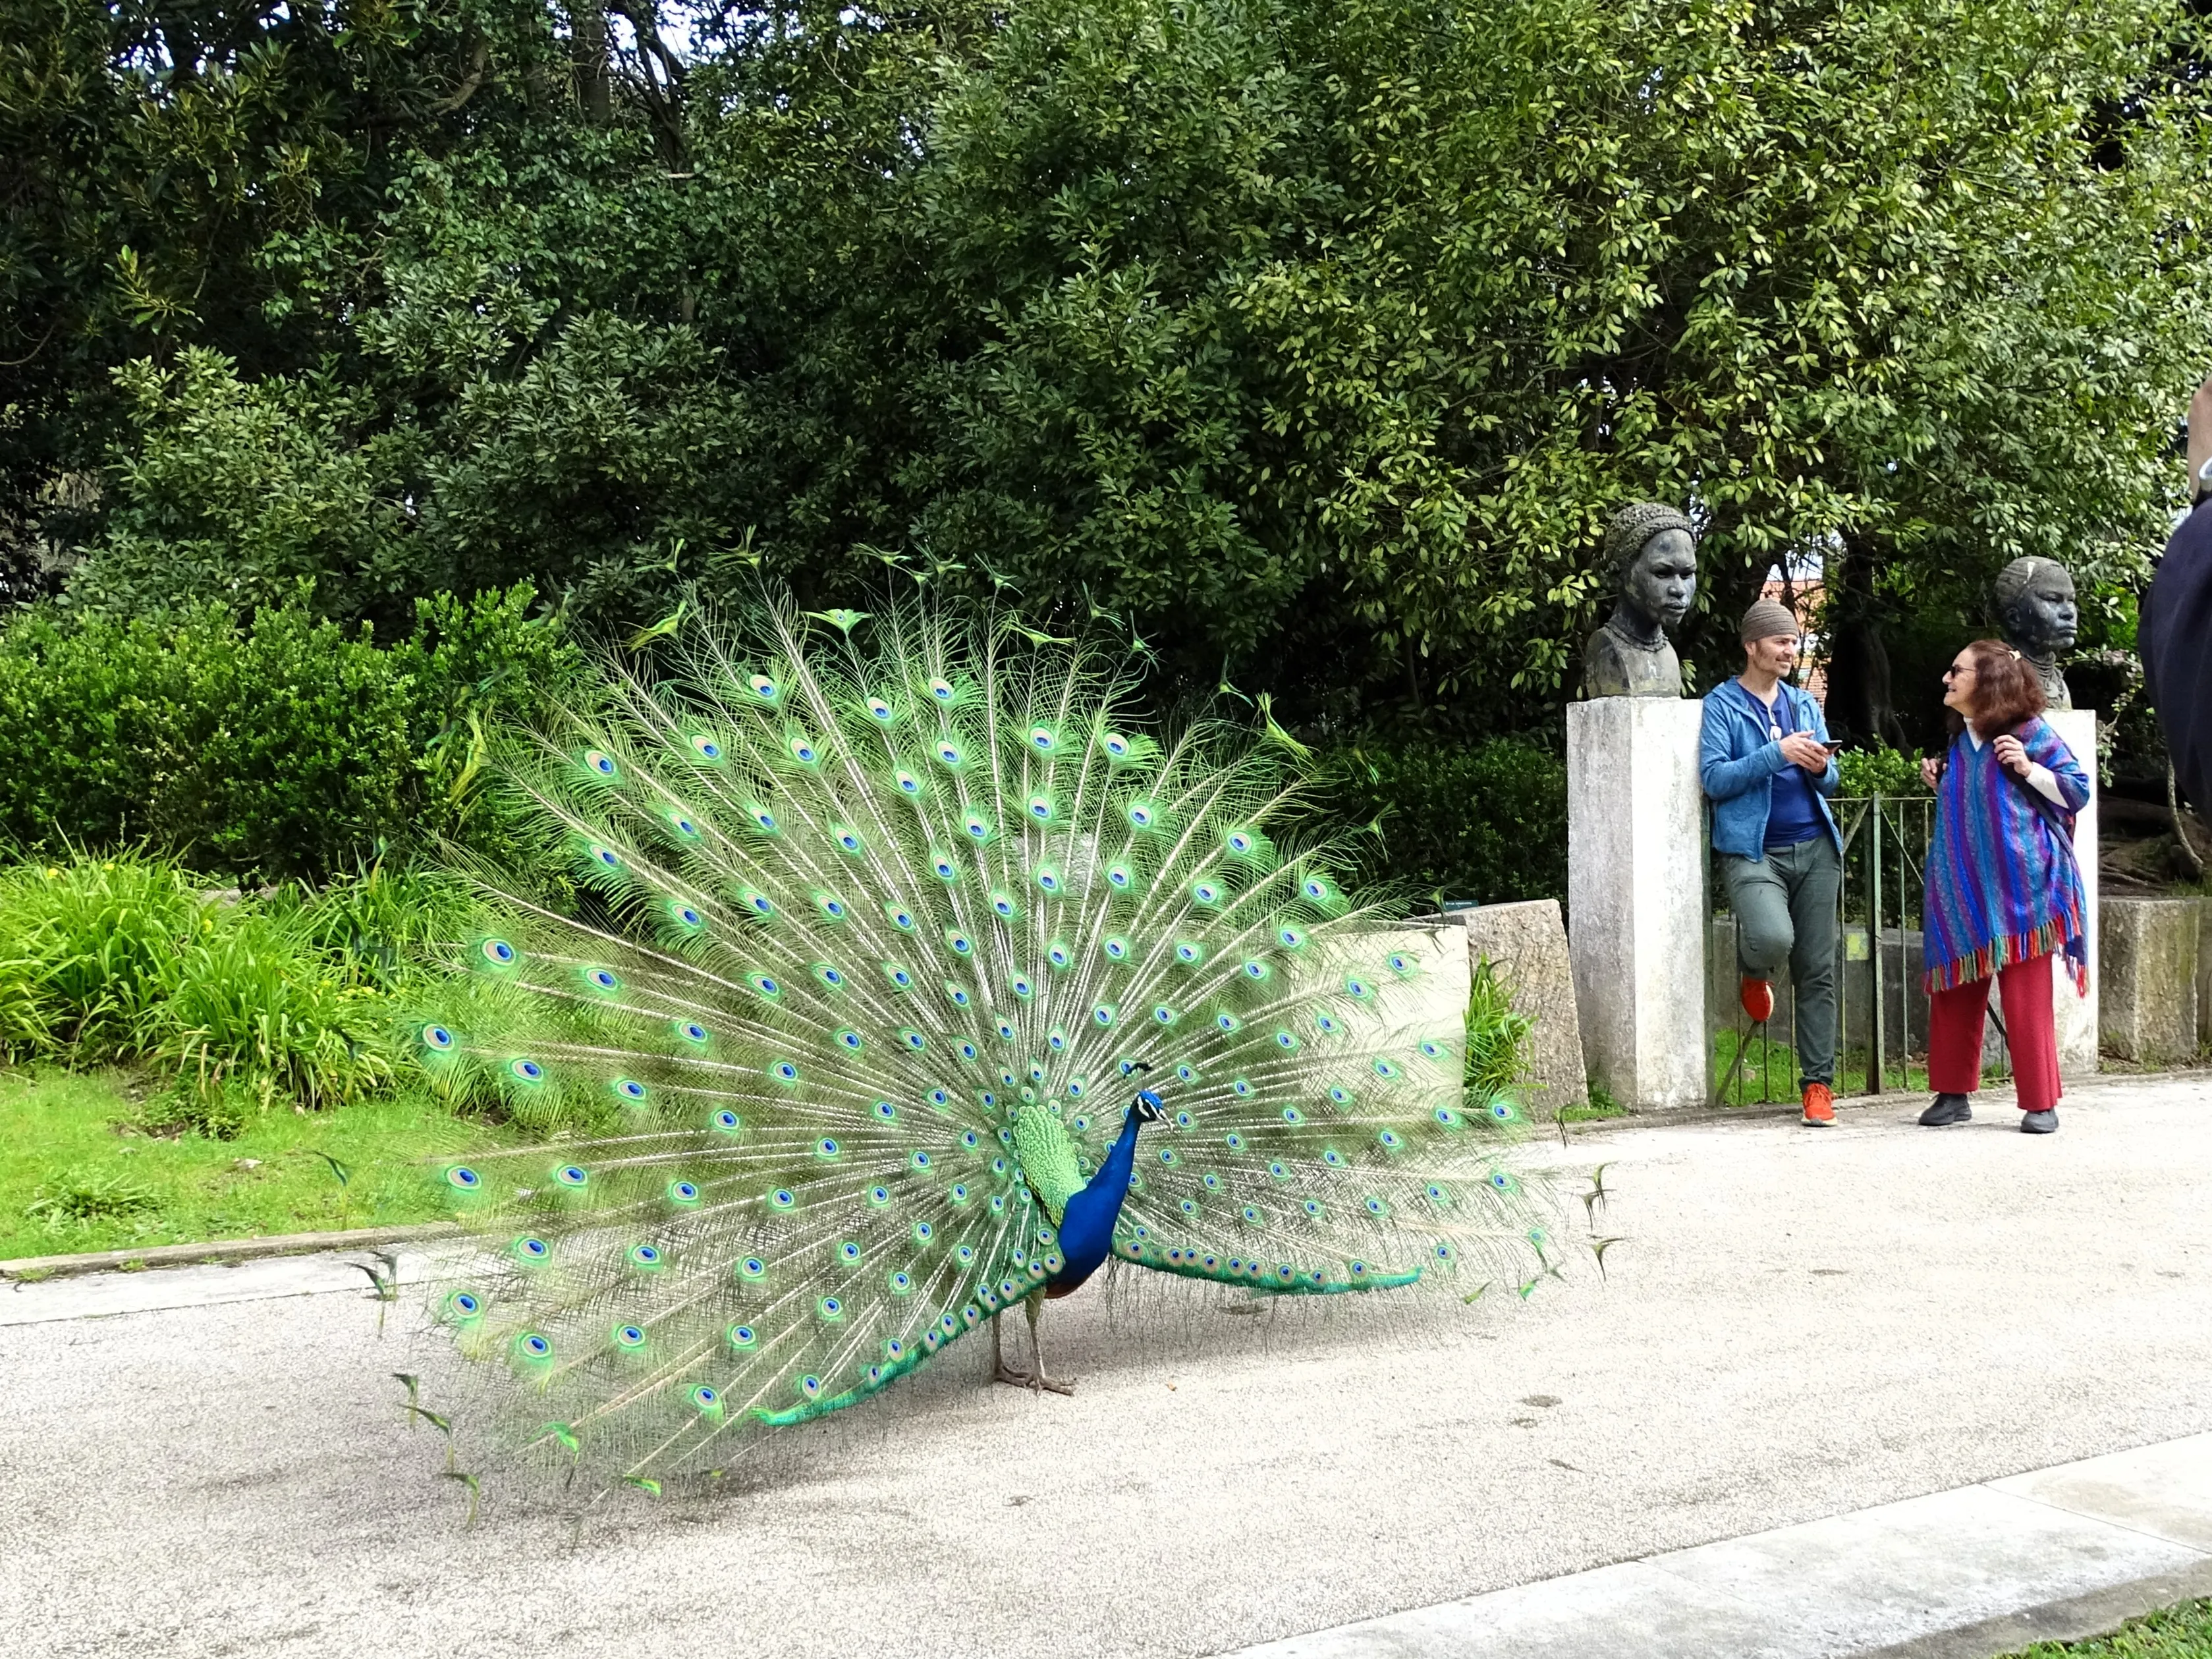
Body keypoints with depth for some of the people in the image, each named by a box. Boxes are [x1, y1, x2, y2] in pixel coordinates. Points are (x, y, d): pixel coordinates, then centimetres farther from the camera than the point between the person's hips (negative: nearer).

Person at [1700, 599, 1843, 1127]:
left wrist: (1820, 768, -3)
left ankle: (1819, 1083, 10)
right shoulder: (1722, 705, 2)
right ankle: (1755, 974, 8)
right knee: (1773, 938, -30)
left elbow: (1829, 781, 20)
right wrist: (1778, 753, -17)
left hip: (1814, 849, 5)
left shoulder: (1804, 703, 17)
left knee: (1817, 972, 3)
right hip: (1753, 851, -5)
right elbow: (1714, 778, -10)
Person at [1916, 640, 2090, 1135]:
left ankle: (2041, 1103, 5)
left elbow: (2077, 791, -5)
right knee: (1955, 992, 7)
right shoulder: (1959, 740, 12)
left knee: (2026, 997, -3)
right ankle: (1954, 1093, 16)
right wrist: (1941, 785, 9)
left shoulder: (2028, 731, -6)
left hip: (2019, 887, -6)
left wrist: (2029, 768, -17)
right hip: (1962, 889, 6)